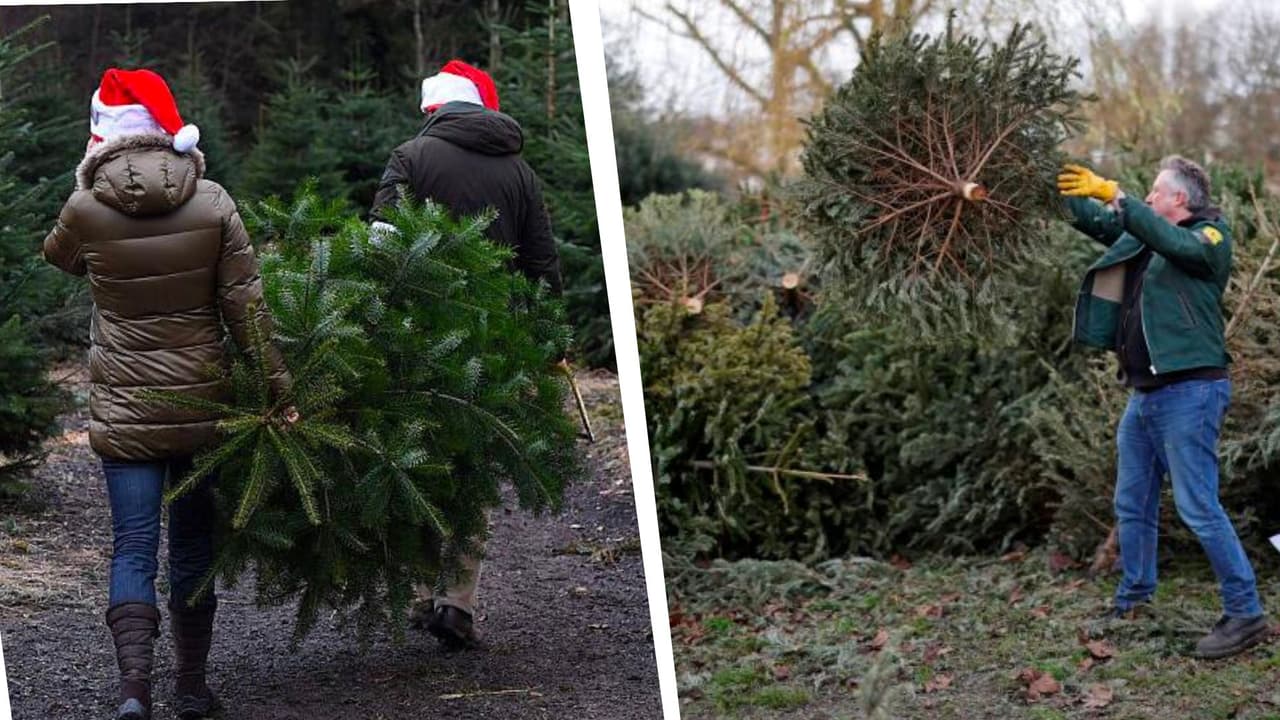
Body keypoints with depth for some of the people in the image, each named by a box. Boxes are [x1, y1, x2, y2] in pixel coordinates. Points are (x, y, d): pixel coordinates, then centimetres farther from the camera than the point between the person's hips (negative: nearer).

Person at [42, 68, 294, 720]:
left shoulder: (86, 209, -7)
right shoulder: (213, 204, -5)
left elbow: (57, 256, 17)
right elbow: (246, 307, -5)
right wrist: (279, 391, 0)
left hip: (124, 407, -1)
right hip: (202, 398, 2)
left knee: (134, 547, 0)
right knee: (193, 543, 14)